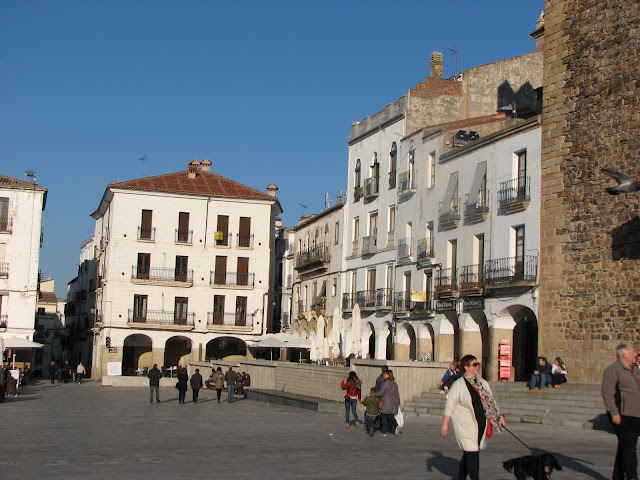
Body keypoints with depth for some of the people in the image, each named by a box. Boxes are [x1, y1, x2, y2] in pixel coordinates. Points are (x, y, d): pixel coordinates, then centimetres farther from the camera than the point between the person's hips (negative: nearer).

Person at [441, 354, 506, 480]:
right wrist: (445, 424, -9)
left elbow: (491, 402, 17)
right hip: (466, 426, -6)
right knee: (472, 453, -10)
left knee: (468, 454, 13)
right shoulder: (458, 384, -8)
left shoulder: (483, 383, 11)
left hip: (481, 426, 6)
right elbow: (449, 405, -7)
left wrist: (500, 415, 5)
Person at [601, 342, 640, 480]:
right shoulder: (612, 369, -10)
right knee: (629, 446, -13)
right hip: (622, 416, -8)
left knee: (625, 447, 12)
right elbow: (607, 392, -16)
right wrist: (614, 413, -21)